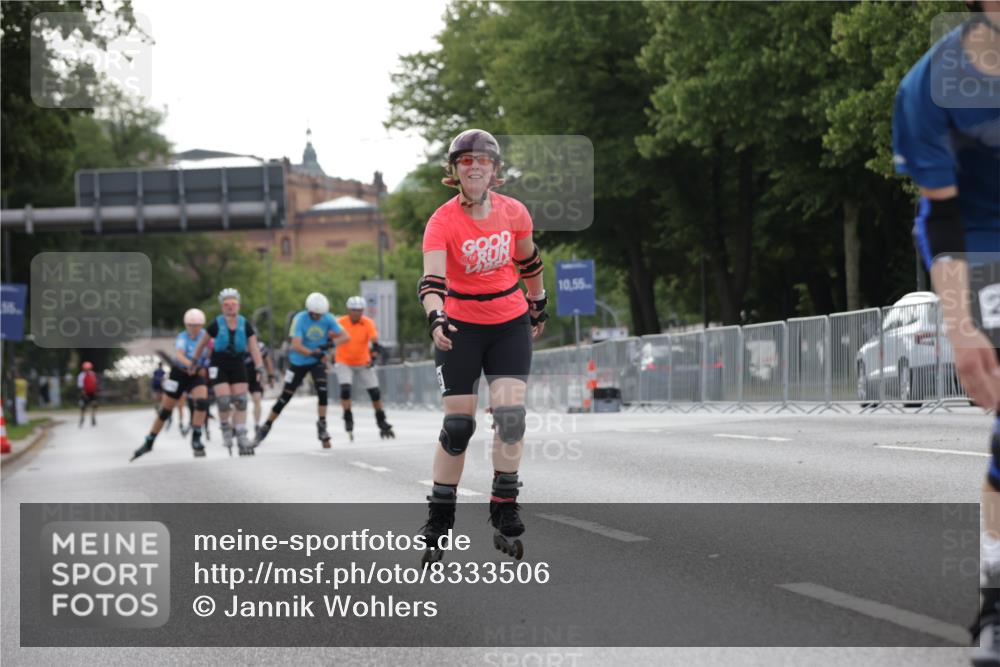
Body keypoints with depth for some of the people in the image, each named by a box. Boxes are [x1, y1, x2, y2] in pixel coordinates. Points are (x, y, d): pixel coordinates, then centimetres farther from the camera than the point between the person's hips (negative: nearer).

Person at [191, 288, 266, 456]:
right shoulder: (216, 325, -11)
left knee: (240, 401, -3)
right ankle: (225, 428, 11)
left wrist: (259, 366, -21)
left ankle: (241, 436, 3)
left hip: (237, 365, 2)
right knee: (224, 401, -14)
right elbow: (202, 344, 2)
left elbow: (253, 347, -9)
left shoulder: (245, 325, -5)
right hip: (218, 366, -2)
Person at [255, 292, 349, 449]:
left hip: (317, 361, 2)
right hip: (298, 362, -2)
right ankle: (266, 426, 20)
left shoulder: (328, 319, -11)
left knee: (322, 391, -19)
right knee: (285, 396, 4)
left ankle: (322, 426, -7)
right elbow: (297, 345, -29)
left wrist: (330, 344, -31)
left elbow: (344, 336, -12)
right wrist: (312, 353, -46)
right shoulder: (300, 319, -21)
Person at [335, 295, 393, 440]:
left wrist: (374, 357, -38)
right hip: (344, 363, -1)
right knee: (345, 388, -21)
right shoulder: (340, 323, -13)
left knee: (375, 391, 1)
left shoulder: (368, 324, -13)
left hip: (363, 363, 1)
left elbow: (375, 343, -21)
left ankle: (381, 421, 19)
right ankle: (348, 420, -5)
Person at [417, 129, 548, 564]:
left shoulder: (514, 213, -5)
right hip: (460, 327, -2)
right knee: (457, 425, -3)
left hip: (510, 323, 2)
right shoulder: (443, 221, -16)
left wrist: (538, 305, 23)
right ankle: (438, 523, 10)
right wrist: (436, 318, -45)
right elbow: (432, 279, -28)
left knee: (510, 413, -12)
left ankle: (505, 514, -1)